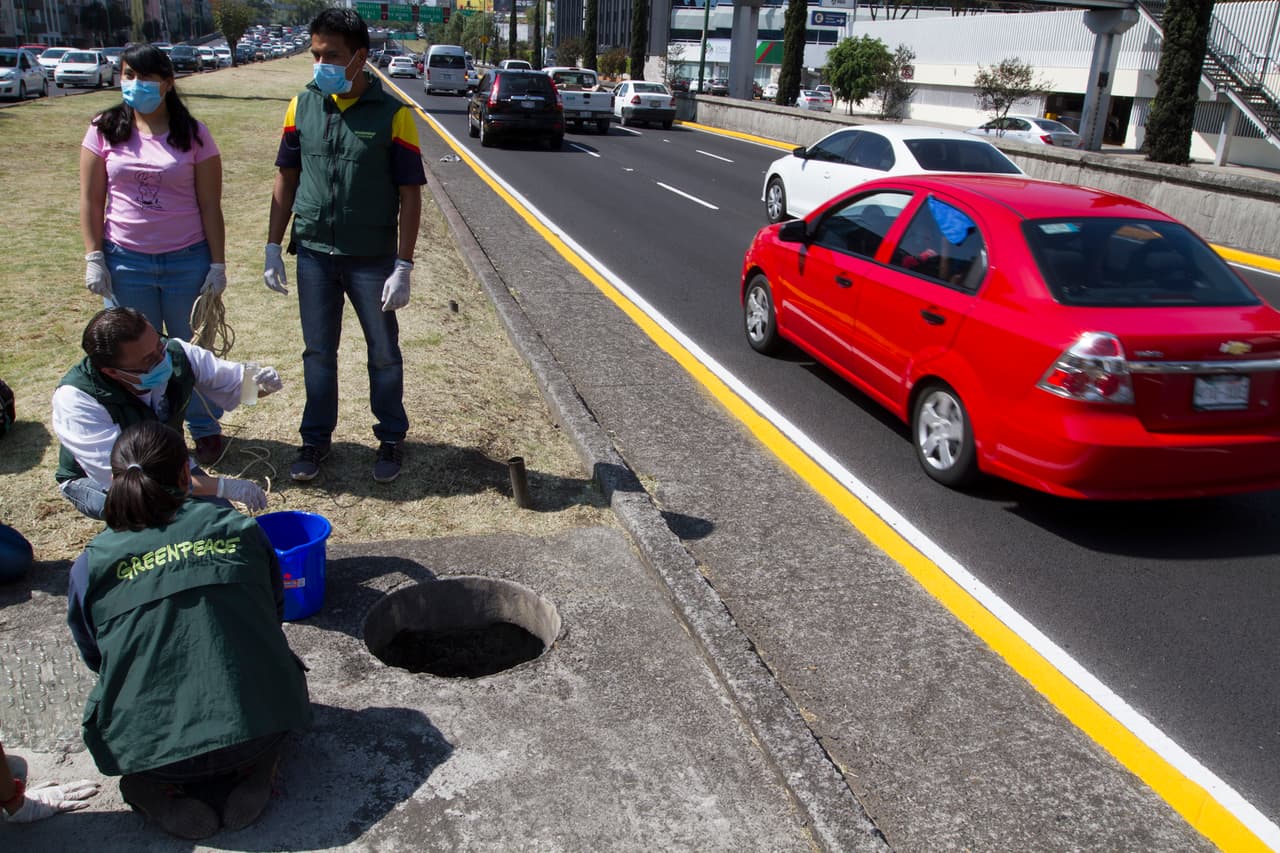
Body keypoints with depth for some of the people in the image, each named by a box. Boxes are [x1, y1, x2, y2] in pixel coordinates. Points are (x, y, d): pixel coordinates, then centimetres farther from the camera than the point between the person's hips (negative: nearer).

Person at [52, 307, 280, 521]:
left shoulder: (176, 354, -23)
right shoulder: (77, 398, -35)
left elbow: (233, 380, -5)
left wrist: (259, 383, -31)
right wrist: (221, 486, -43)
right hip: (95, 480, -4)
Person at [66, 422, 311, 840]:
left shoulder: (90, 566, -2)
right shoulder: (240, 530, -1)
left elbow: (95, 659, 13)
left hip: (151, 747, 1)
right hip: (259, 726, 0)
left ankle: (161, 786, 7)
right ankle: (246, 770, 8)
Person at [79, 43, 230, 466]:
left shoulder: (192, 134, -3)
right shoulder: (105, 130, 1)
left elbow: (209, 205, -2)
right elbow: (91, 200, 3)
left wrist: (218, 264, -5)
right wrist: (94, 258, -2)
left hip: (187, 260, -1)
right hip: (126, 261, 2)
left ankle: (205, 429, 26)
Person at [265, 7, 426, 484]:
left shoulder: (392, 114, -9)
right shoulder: (302, 106, 2)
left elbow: (410, 194, -8)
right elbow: (286, 178, 8)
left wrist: (403, 267, -11)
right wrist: (273, 247, 5)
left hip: (372, 259, -3)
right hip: (314, 254, 3)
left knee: (384, 354, 9)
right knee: (318, 352, 12)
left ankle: (391, 439, 26)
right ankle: (316, 439, 26)